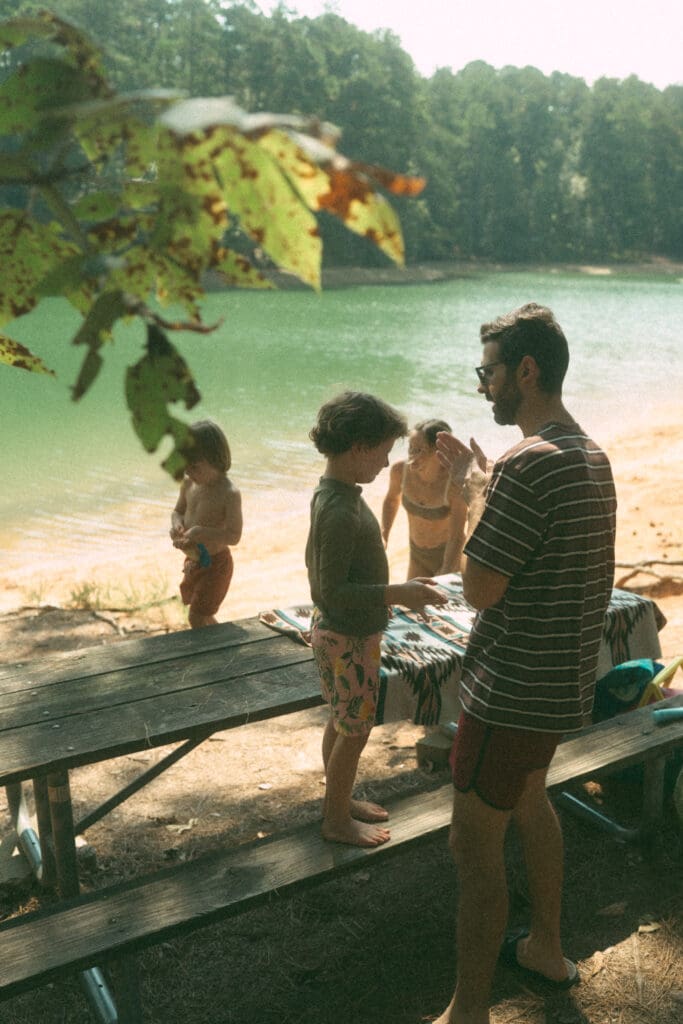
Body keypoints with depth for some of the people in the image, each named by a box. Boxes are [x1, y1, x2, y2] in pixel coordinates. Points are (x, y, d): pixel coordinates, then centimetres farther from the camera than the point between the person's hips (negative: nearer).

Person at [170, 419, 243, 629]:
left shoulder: (229, 494, -25)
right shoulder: (189, 483, -5)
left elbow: (234, 536, -24)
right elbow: (178, 511, 10)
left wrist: (202, 531, -36)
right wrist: (177, 524, -13)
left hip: (215, 564, -8)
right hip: (193, 560, 8)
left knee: (197, 617, -3)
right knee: (203, 614, 23)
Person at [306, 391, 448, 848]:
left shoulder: (331, 494, 3)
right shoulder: (340, 512, -28)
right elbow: (333, 591, -28)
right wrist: (397, 593, -27)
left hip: (337, 629, 10)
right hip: (348, 638, -10)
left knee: (341, 723, 23)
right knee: (354, 731, 7)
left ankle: (339, 800, 40)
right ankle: (338, 820, 25)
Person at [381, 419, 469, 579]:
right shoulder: (400, 470, -18)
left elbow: (457, 537, -25)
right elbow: (392, 499, 5)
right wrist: (383, 536, -2)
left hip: (451, 556, -4)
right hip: (417, 556, 4)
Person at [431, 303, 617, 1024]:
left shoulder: (529, 463, -25)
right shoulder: (590, 456, 7)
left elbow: (480, 587, -22)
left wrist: (473, 488, -11)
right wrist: (480, 479, 9)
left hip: (514, 689, -10)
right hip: (560, 684, 10)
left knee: (473, 846, 2)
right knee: (529, 803, 28)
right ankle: (546, 949, 46)